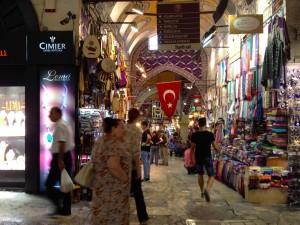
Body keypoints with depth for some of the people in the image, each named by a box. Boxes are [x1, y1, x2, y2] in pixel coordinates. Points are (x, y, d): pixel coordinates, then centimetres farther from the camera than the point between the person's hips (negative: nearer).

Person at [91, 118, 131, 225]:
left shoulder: (101, 141, 13)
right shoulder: (113, 143, -17)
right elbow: (113, 166, -29)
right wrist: (126, 180, -16)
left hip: (102, 187, 9)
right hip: (113, 189, -9)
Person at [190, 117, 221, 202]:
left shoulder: (194, 135, -5)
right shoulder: (210, 134, -10)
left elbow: (192, 148, -1)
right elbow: (215, 147, -5)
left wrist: (191, 158, 9)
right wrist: (219, 150, 17)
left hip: (198, 157, 3)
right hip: (207, 157, -3)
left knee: (200, 174, 20)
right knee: (211, 175, 3)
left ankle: (202, 192, 28)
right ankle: (207, 189, -24)